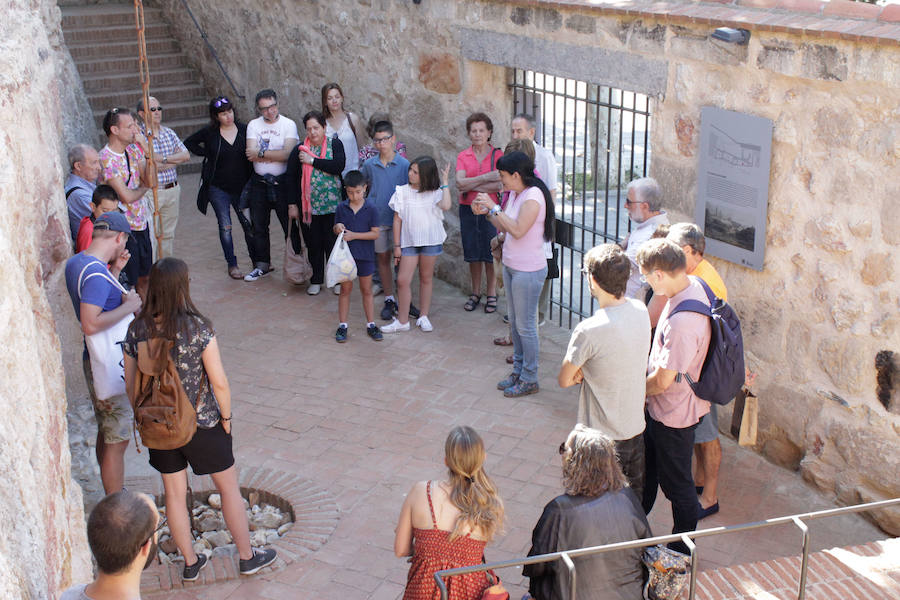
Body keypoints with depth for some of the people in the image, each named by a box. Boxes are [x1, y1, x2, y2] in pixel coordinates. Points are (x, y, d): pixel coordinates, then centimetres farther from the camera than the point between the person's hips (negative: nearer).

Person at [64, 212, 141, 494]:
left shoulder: (76, 262, 6)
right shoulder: (96, 274, -25)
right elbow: (91, 324, -34)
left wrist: (115, 270, 8)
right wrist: (128, 306, -23)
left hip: (97, 363, 11)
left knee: (106, 434, 22)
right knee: (117, 442, -1)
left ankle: (114, 501, 36)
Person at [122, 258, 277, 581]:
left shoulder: (137, 330, -9)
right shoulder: (197, 327, -21)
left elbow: (131, 386, -1)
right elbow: (219, 382, -18)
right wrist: (226, 416, -2)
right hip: (201, 423, -3)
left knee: (174, 494, 18)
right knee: (229, 486, 15)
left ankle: (190, 563, 32)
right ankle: (247, 556, 28)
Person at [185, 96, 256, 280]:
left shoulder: (244, 130, 0)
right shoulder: (209, 133, -2)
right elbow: (189, 143, 12)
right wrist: (207, 153, 0)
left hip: (242, 187, 1)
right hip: (218, 188, -1)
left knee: (249, 224, 3)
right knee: (225, 227, 2)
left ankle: (257, 261, 18)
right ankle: (232, 265, 13)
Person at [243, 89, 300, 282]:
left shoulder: (289, 125, -6)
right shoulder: (253, 125, 4)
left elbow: (288, 154, -19)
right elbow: (251, 154, -9)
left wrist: (260, 153, -14)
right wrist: (276, 155, -15)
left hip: (282, 182, -4)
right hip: (259, 183, 4)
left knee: (290, 226, -1)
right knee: (258, 227, 13)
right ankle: (262, 265, 27)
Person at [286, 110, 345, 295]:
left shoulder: (335, 144, 0)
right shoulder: (300, 150, 3)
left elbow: (338, 166, -17)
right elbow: (291, 178, 5)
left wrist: (312, 160, -15)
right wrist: (293, 204, 1)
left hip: (332, 205, -1)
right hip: (309, 206, 1)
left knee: (333, 242, 4)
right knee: (314, 244, 8)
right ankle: (316, 280, 21)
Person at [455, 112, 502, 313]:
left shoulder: (497, 155, -2)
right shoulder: (463, 157, 5)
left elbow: (500, 186, -14)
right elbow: (460, 183, -9)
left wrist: (471, 185, -12)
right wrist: (486, 178, -17)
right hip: (468, 210, 2)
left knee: (491, 254, 1)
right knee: (473, 254, 10)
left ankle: (492, 294, 14)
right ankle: (475, 293, 22)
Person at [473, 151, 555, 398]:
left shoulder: (533, 195, -19)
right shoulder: (515, 194, 8)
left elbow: (518, 230, -28)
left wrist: (494, 207, -24)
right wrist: (486, 212, 1)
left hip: (528, 271, -9)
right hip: (511, 267, 9)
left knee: (525, 326, 0)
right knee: (515, 323, 17)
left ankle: (529, 379, 11)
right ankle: (518, 371, 30)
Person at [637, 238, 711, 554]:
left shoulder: (682, 321, -35)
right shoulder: (693, 285, -5)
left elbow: (663, 380, -27)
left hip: (674, 415, -10)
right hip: (658, 409, 10)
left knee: (677, 485, 11)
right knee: (646, 469, 26)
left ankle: (682, 550, 32)